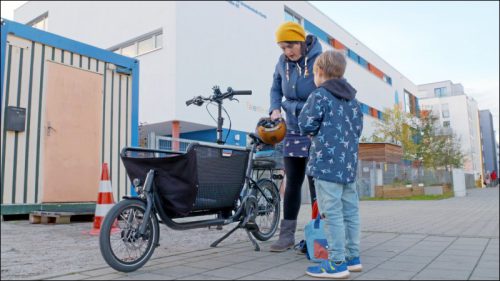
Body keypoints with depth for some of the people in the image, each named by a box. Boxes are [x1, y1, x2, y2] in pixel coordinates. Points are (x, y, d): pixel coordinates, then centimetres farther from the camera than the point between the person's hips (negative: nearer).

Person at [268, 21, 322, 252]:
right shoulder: (283, 62, 1)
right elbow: (276, 89, 13)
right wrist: (275, 110, -7)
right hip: (293, 131, 5)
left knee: (315, 183, 0)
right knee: (292, 182, 6)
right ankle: (287, 235, 13)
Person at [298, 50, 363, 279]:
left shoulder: (319, 95, -6)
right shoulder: (352, 99, 18)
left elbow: (306, 125, -12)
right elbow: (358, 128, 21)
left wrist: (314, 132, 9)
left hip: (327, 163, -8)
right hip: (349, 163, 8)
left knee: (332, 212, -6)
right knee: (350, 211, 12)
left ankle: (337, 263, -3)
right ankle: (353, 257, 20)